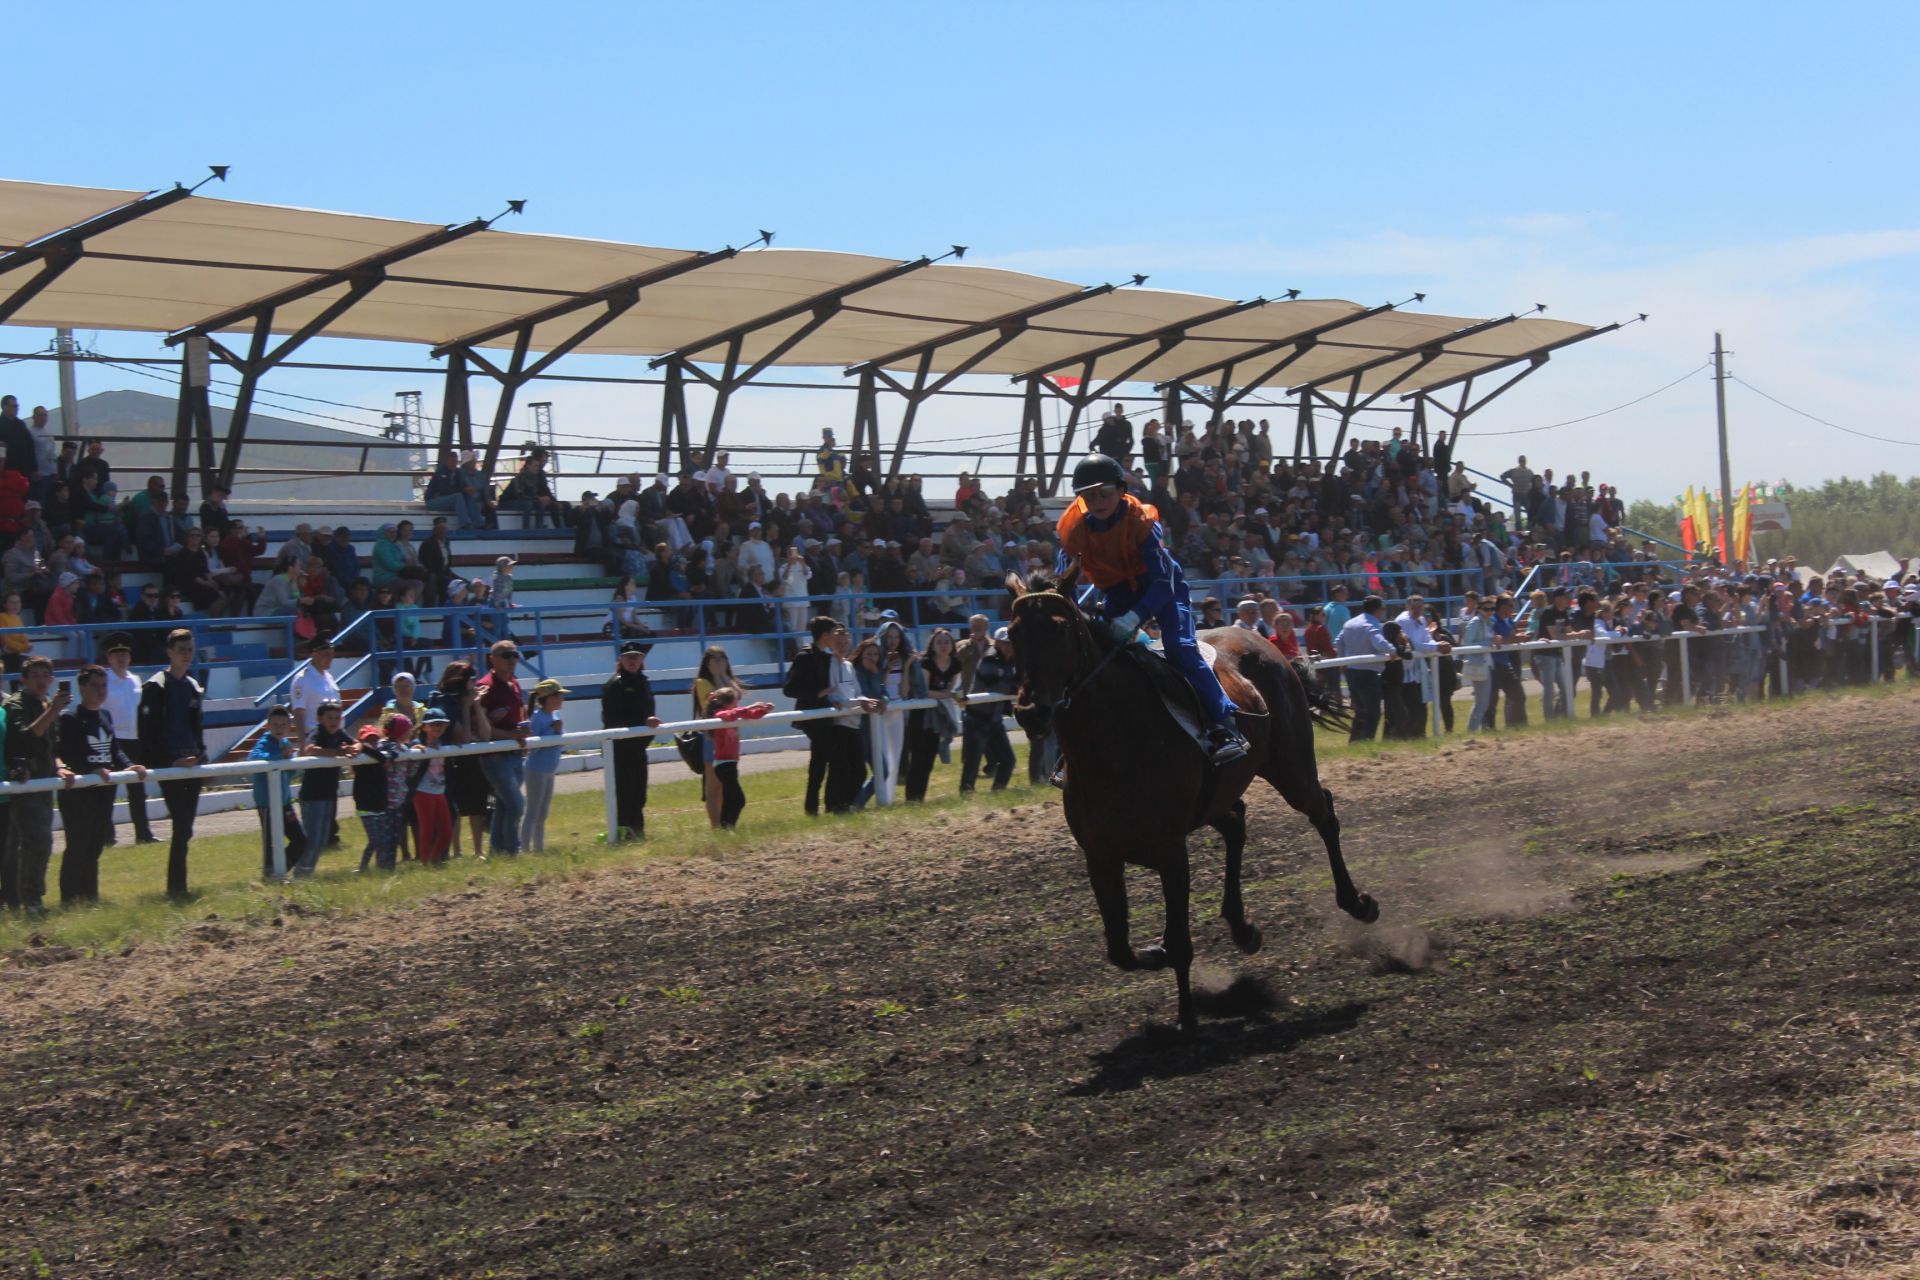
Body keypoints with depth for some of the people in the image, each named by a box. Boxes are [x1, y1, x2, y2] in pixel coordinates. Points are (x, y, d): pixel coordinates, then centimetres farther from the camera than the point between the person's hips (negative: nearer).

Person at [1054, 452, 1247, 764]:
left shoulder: (1140, 520, -28)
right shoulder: (1073, 526, -17)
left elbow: (1163, 583, -31)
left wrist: (1134, 618, -44)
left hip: (1159, 586, -4)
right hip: (1116, 593, 5)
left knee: (1180, 647, -23)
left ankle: (1226, 727, -24)